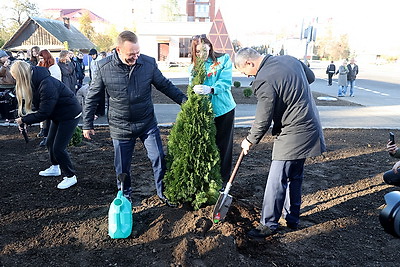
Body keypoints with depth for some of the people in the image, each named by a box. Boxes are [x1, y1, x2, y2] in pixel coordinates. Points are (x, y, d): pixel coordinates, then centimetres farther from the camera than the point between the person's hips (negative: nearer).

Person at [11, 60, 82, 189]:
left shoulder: (47, 85, -30)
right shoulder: (35, 82, 0)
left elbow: (43, 113, -26)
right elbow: (37, 105, 4)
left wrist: (24, 120, -15)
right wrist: (25, 119, -9)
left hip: (70, 115, -10)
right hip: (58, 114, 10)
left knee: (58, 148, -7)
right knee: (50, 142, 18)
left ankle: (70, 177, 9)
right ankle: (55, 168, 41)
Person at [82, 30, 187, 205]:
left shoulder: (149, 63, -8)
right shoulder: (104, 68, -10)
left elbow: (165, 86, 5)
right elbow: (92, 97, 1)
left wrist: (185, 101, -4)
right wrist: (87, 124, 5)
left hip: (147, 123, 1)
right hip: (120, 127, -1)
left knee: (159, 158, 4)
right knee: (122, 166, 11)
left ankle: (162, 193, 26)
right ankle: (125, 196, 35)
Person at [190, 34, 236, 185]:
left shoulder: (224, 59, -3)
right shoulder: (193, 67, 8)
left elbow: (226, 82, -17)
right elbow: (192, 86, -4)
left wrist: (211, 89, -36)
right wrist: (195, 90, -28)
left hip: (223, 109, -2)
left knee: (223, 146, 6)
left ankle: (223, 182, 21)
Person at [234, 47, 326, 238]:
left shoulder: (264, 81, -21)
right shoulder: (290, 59, 5)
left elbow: (263, 121, -16)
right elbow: (311, 77, 23)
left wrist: (250, 141, 0)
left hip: (292, 135, -10)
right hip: (308, 129, 10)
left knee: (276, 181, 0)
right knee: (294, 176, 19)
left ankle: (268, 224, 13)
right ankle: (292, 219, 33)